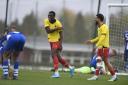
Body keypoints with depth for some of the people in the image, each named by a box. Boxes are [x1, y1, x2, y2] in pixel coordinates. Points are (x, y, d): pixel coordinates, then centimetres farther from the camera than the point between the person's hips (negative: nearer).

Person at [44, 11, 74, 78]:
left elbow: (61, 34, -14)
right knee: (58, 57, 10)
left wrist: (60, 44, -24)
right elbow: (48, 31, -15)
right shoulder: (46, 21, -3)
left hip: (56, 41, -6)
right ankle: (70, 67, 24)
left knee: (54, 55, -22)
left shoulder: (58, 23, -15)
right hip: (51, 41, 6)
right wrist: (56, 28, -25)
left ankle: (56, 72, -25)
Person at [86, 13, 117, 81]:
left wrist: (97, 45, -28)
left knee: (106, 62, -6)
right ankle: (96, 76, 5)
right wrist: (91, 41, 19)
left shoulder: (104, 27, -14)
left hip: (104, 47, -9)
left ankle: (114, 76, 1)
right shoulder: (100, 27, 15)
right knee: (98, 61, 5)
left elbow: (102, 37, -22)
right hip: (100, 47, 9)